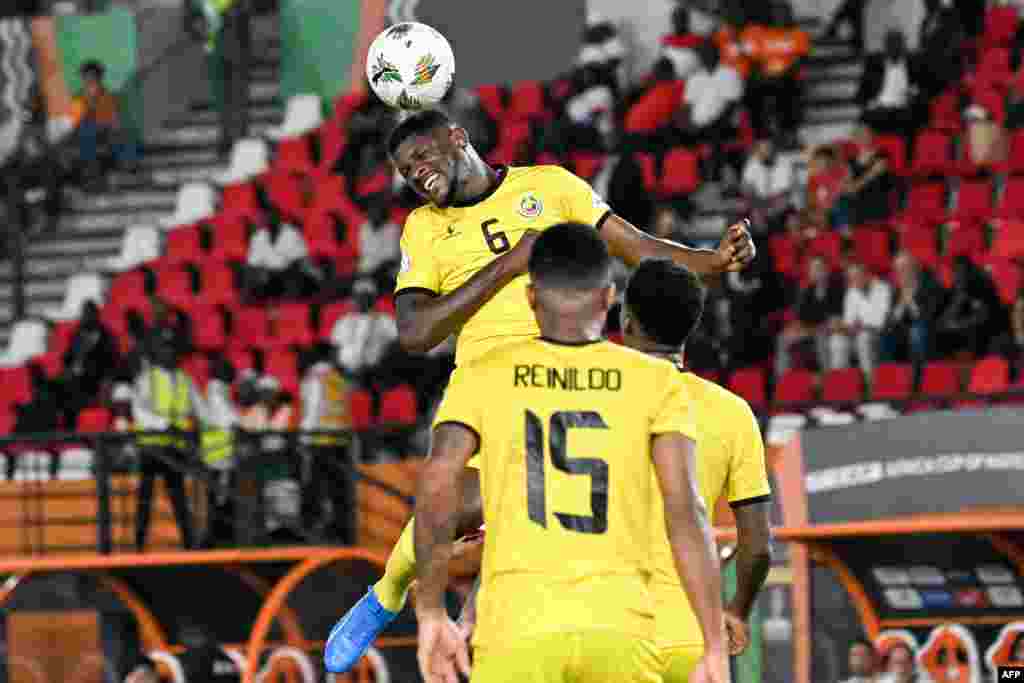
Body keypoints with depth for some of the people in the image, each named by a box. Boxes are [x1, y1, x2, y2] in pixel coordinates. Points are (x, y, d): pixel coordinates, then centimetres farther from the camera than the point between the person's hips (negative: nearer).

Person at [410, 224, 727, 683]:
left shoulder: (485, 375, 7)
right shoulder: (656, 381, 7)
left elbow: (436, 484, -6)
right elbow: (684, 509, -3)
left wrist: (431, 613, 2)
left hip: (516, 627, 0)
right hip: (619, 627, 0)